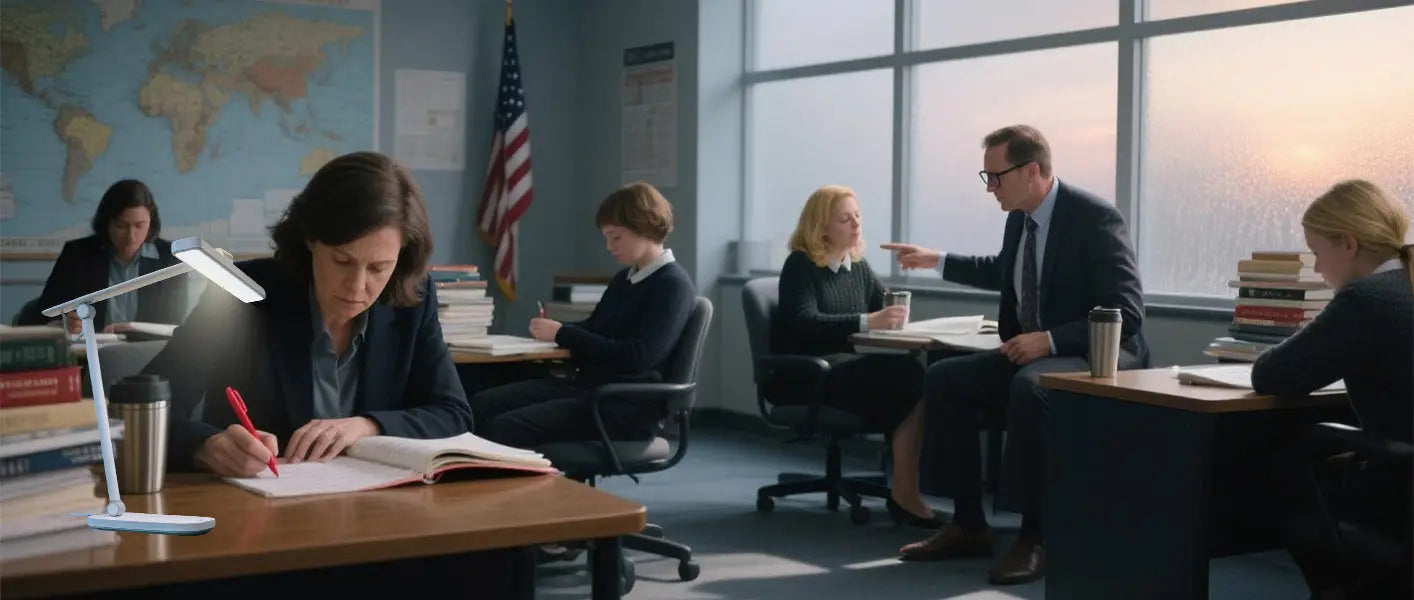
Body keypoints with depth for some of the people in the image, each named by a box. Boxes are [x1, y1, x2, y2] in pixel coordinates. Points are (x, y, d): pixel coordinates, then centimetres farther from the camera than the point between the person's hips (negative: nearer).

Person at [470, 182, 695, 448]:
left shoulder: (673, 286, -10)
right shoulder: (624, 279, 18)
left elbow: (636, 357, -20)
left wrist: (562, 334, -15)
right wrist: (551, 329, 2)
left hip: (628, 406, -9)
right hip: (586, 385, 9)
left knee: (505, 428, -25)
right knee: (481, 406, -8)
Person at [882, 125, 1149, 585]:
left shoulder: (1095, 218, -18)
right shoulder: (1018, 218, 5)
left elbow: (1127, 313, -22)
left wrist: (1051, 339, -29)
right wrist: (935, 261, 27)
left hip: (1097, 356, -8)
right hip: (1032, 351, 8)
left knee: (1030, 387, -38)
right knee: (944, 378, -8)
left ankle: (1035, 535, -27)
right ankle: (968, 525, -3)